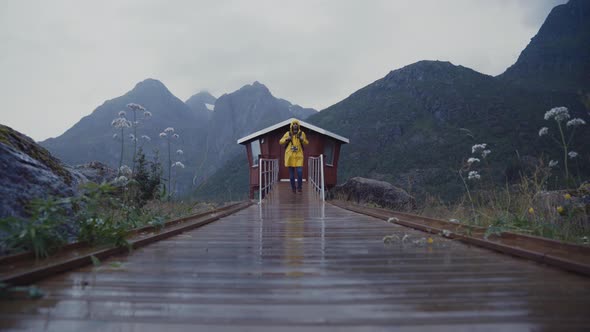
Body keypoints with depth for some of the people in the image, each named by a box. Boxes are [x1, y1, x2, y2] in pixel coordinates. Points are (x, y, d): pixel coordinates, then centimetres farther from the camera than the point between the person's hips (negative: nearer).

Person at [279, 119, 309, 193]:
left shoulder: (302, 133, 7)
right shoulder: (288, 133, 7)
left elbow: (307, 143, 12)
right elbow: (280, 142, 10)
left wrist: (302, 139, -8)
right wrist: (286, 139, -7)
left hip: (299, 155, -1)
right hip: (290, 155, 1)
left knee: (299, 171, -12)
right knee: (291, 173, 5)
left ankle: (299, 187, 6)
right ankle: (293, 187, 20)